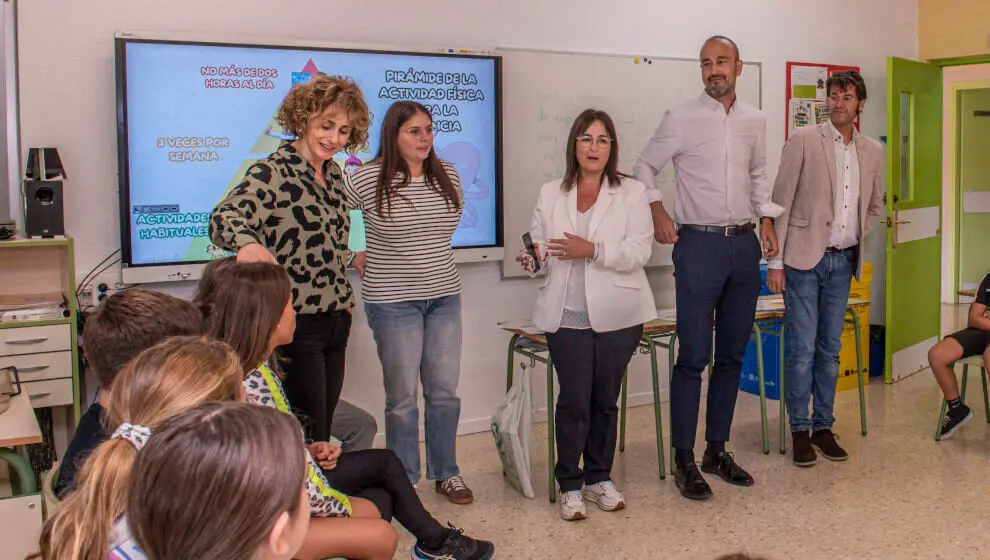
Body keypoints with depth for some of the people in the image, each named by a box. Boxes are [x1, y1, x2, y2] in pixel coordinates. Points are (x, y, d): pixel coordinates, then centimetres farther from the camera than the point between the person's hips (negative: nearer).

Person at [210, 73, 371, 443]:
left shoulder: (333, 173, 12)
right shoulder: (273, 172, -11)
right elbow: (224, 218, -28)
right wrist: (248, 242, -46)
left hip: (336, 318, 8)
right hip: (297, 321, -7)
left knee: (324, 431, 14)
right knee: (309, 439, -3)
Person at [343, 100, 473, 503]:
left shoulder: (448, 177, 5)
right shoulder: (369, 179, -10)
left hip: (445, 296, 5)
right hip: (393, 302, -4)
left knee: (444, 390, 10)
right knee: (402, 395, 4)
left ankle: (446, 473, 26)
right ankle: (403, 481, 19)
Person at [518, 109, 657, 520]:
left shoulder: (631, 193, 3)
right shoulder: (551, 194, 10)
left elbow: (640, 251, -7)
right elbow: (540, 245, 10)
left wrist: (592, 250, -19)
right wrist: (533, 257, -13)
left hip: (617, 315, 0)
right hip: (567, 316, 0)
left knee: (605, 400, 10)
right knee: (574, 401, -3)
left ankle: (599, 478, 26)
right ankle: (570, 485, 12)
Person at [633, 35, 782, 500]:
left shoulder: (754, 121, 11)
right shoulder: (681, 119, -3)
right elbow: (645, 167, 5)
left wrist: (767, 218, 12)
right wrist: (657, 212, -8)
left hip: (744, 244, 5)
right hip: (699, 244, -5)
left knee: (732, 355, 10)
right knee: (693, 357, -6)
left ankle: (717, 449, 21)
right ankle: (683, 460, 4)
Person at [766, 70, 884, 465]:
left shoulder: (872, 152, 9)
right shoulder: (804, 140, -6)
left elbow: (874, 206, 24)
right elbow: (781, 202, -7)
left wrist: (856, 240, 11)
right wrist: (775, 261, -10)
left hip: (842, 261, 5)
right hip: (804, 258, -5)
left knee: (830, 349, 11)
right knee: (801, 348, -3)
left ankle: (823, 427, 21)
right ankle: (800, 430, 9)